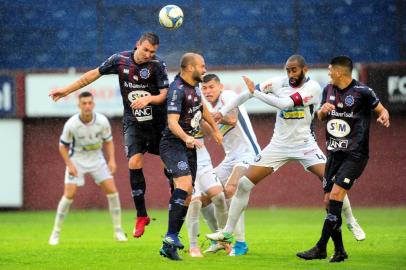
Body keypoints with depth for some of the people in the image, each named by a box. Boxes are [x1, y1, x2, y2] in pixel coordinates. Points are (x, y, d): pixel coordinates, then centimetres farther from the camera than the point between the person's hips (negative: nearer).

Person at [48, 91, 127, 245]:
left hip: (97, 159, 3)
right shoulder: (71, 124, -22)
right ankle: (56, 233, -1)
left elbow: (108, 141, 2)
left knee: (112, 190, -7)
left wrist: (112, 160, -11)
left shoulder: (102, 121, -15)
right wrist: (69, 165, -18)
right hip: (76, 160, -2)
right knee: (69, 194, -14)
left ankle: (118, 231, 5)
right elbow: (63, 146, -7)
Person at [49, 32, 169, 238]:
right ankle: (141, 216, -9)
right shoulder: (120, 59, -4)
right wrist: (67, 90, 12)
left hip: (158, 122, 0)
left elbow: (164, 94, -11)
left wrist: (149, 99, -32)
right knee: (135, 162, -15)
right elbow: (94, 74, 9)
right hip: (133, 123, 1)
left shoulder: (157, 64, -11)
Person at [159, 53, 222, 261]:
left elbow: (202, 107, 29)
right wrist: (186, 138, -44)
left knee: (187, 195, 5)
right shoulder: (177, 90, -18)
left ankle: (170, 243, 10)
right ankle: (171, 238, -32)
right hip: (173, 144, -9)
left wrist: (215, 129, 34)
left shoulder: (194, 85, 9)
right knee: (185, 183, -29)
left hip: (189, 145, 9)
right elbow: (172, 122, -28)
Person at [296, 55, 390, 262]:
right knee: (330, 200, 3)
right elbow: (321, 118, 20)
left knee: (336, 195, -17)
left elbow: (381, 109, -1)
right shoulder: (329, 90, 9)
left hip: (355, 154, -7)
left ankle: (321, 248, -17)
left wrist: (384, 116, -24)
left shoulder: (362, 91, -10)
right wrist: (323, 111, -3)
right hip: (334, 152, 7)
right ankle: (339, 250, 11)